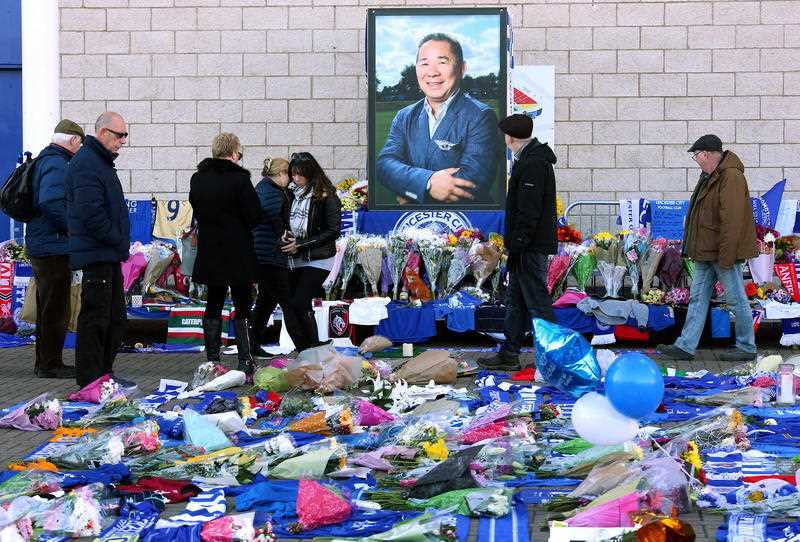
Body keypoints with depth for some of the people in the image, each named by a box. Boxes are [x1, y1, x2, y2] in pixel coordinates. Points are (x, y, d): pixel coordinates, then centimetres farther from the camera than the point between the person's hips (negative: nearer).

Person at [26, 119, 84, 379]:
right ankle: (50, 364, 1)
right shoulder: (56, 164, -17)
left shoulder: (45, 160, 15)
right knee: (56, 309, -3)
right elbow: (51, 202, -30)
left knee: (48, 308, 17)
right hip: (54, 248, -10)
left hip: (41, 247, 10)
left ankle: (44, 362, 25)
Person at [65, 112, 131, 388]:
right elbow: (91, 213, -24)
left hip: (109, 254, 11)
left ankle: (104, 372, 24)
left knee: (116, 317, 15)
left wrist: (119, 241, 15)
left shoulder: (101, 162, 19)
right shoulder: (86, 164, -16)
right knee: (95, 318, -6)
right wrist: (117, 240, -14)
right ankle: (90, 382, -1)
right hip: (97, 254, -11)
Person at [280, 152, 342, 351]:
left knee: (299, 304, -16)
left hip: (317, 260, -6)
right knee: (292, 306, 4)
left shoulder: (325, 197, -9)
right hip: (294, 260, 6)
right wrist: (284, 236, -5)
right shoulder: (292, 194, 7)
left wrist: (301, 244, -15)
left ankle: (314, 349, -5)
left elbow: (333, 231, -11)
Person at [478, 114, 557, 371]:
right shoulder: (529, 159, 17)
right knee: (515, 301, 15)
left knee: (537, 301, -7)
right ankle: (509, 354, 22)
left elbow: (528, 212, -23)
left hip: (531, 246, -11)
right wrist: (515, 246, 20)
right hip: (528, 246, 11)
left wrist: (517, 246, -22)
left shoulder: (532, 164, -18)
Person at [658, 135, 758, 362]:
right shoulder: (710, 176, 14)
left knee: (737, 299, 0)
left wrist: (726, 256, -25)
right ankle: (685, 346, 10)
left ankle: (747, 348, 10)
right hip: (707, 251, 10)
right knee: (698, 298, 8)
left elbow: (732, 220, -24)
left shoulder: (731, 177, -19)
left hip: (724, 252, -10)